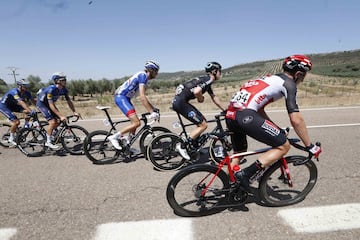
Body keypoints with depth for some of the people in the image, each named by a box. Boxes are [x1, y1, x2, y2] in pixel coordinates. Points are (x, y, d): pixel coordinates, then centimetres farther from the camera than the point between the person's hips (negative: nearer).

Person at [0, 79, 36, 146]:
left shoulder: (27, 93, -11)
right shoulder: (14, 92, -32)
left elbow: (33, 101, -9)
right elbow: (22, 103, -45)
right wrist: (31, 111, -55)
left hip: (13, 105, 7)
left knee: (27, 111, -16)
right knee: (16, 122, -20)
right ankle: (11, 139, -3)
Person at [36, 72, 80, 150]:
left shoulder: (64, 89, -11)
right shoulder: (51, 89, -32)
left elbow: (69, 101, -4)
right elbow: (51, 105, -35)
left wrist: (74, 112, -14)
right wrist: (61, 116, -39)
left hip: (48, 103, 8)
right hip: (41, 103, -7)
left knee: (58, 121, -3)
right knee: (52, 122, -19)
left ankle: (47, 134, 19)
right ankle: (48, 142, -7)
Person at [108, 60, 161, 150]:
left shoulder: (144, 77, 18)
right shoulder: (143, 75, -13)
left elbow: (143, 97, 23)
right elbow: (142, 97, -22)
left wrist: (154, 109, 19)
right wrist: (152, 112, -23)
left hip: (125, 98, 10)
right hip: (121, 97, -10)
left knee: (135, 122, 14)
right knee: (136, 123, -17)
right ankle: (114, 137, -8)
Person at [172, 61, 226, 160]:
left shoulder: (206, 80, 21)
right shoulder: (208, 79, -10)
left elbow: (214, 97, 27)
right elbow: (196, 91, -28)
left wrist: (224, 110, 29)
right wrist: (201, 98, -6)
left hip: (180, 101, 10)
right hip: (180, 102, -10)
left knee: (202, 121, 14)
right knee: (203, 125, -6)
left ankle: (193, 147, 21)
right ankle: (182, 146, -3)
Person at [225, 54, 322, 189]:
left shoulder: (270, 78, 29)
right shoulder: (288, 83, 6)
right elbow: (296, 120, 0)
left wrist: (277, 130, 32)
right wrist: (310, 146, 10)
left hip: (230, 114, 9)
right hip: (245, 115, -9)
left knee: (238, 153, 27)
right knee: (283, 146, 4)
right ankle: (246, 175, -3)